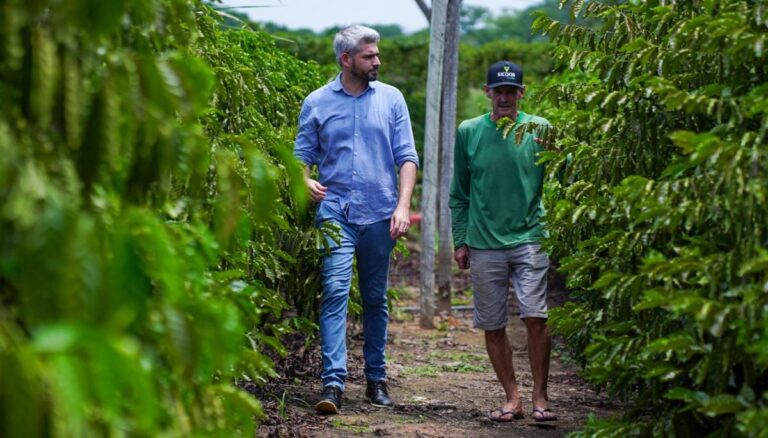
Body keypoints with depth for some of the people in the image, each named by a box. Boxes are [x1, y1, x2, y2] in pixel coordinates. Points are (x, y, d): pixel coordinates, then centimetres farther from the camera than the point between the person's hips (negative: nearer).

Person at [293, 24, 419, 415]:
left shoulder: (391, 99, 6)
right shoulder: (317, 103, 5)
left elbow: (407, 158, 3)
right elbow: (303, 155, 8)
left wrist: (403, 205, -9)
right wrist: (306, 180, -14)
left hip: (380, 214, 2)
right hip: (335, 211, -1)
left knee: (375, 299, 10)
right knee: (335, 291, -15)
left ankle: (376, 378, 21)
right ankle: (333, 383, -19)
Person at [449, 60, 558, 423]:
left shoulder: (539, 129, 2)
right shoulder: (469, 132, 6)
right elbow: (459, 193, 12)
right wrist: (460, 240, 8)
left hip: (529, 239, -2)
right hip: (484, 244, 2)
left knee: (535, 318, -11)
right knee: (493, 326, 5)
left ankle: (540, 396, 1)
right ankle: (512, 398, 17)